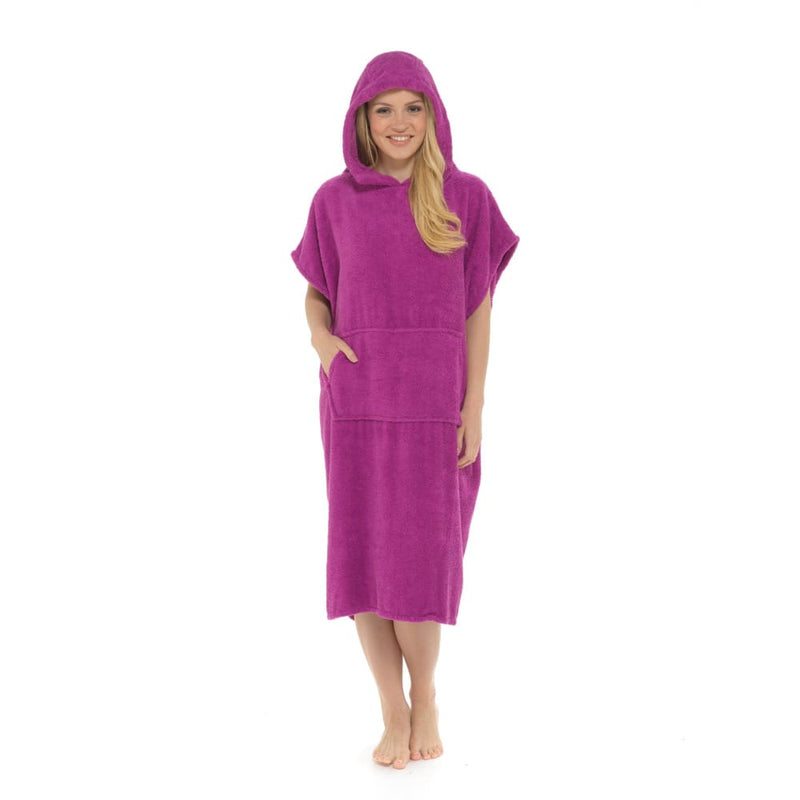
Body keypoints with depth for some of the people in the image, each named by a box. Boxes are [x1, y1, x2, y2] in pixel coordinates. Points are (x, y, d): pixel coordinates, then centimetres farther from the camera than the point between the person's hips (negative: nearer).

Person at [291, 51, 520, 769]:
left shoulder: (467, 197, 0)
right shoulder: (335, 201, 4)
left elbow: (479, 307, -1)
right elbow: (316, 290, 13)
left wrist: (474, 407, -6)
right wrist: (320, 338, -9)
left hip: (434, 404, -1)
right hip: (358, 402, 2)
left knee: (420, 557, -1)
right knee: (363, 553, 2)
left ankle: (425, 689, 26)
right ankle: (395, 712, 19)